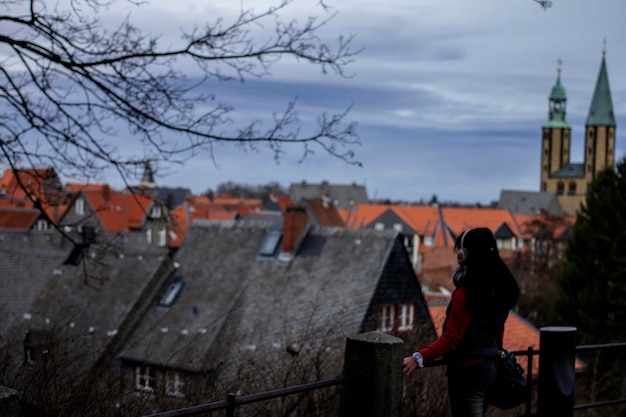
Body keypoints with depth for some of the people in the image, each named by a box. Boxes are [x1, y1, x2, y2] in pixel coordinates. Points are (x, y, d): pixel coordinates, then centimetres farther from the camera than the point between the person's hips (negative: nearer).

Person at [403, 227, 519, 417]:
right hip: (489, 366, 8)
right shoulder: (499, 288, 5)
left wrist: (420, 358, -27)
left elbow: (451, 338, -22)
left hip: (467, 370, -8)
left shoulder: (467, 292, -20)